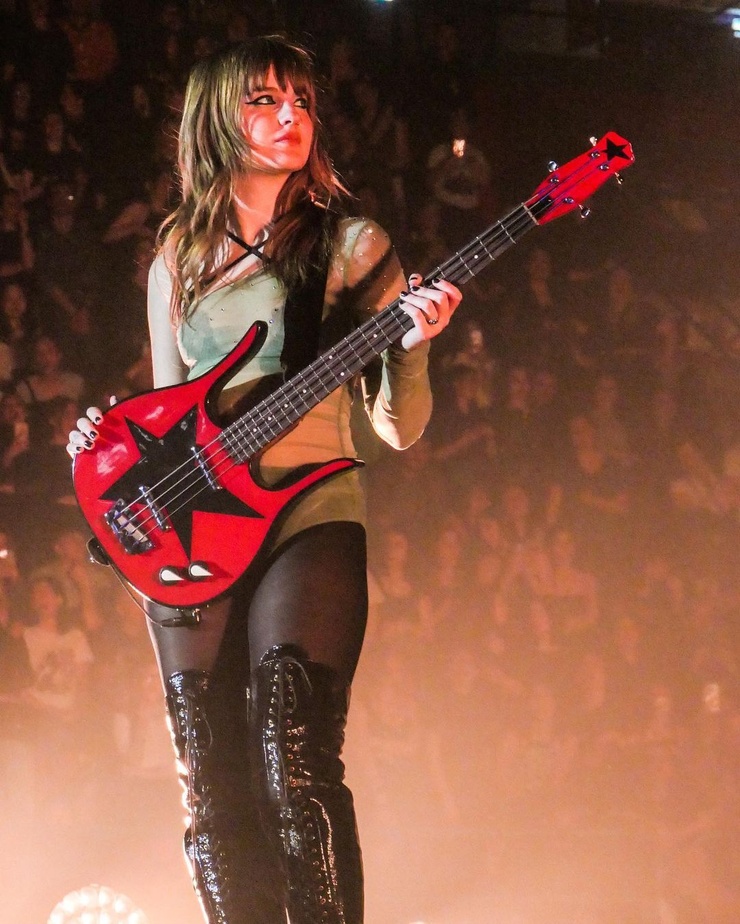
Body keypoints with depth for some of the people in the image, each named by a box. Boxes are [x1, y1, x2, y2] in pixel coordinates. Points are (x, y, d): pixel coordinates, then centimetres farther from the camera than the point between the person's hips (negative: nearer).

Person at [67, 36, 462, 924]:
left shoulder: (352, 247, 6)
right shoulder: (177, 265, 16)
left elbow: (399, 427, 3)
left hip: (310, 518, -4)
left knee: (295, 771, -19)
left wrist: (410, 344, -16)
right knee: (213, 792, 1)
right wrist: (111, 445, 0)